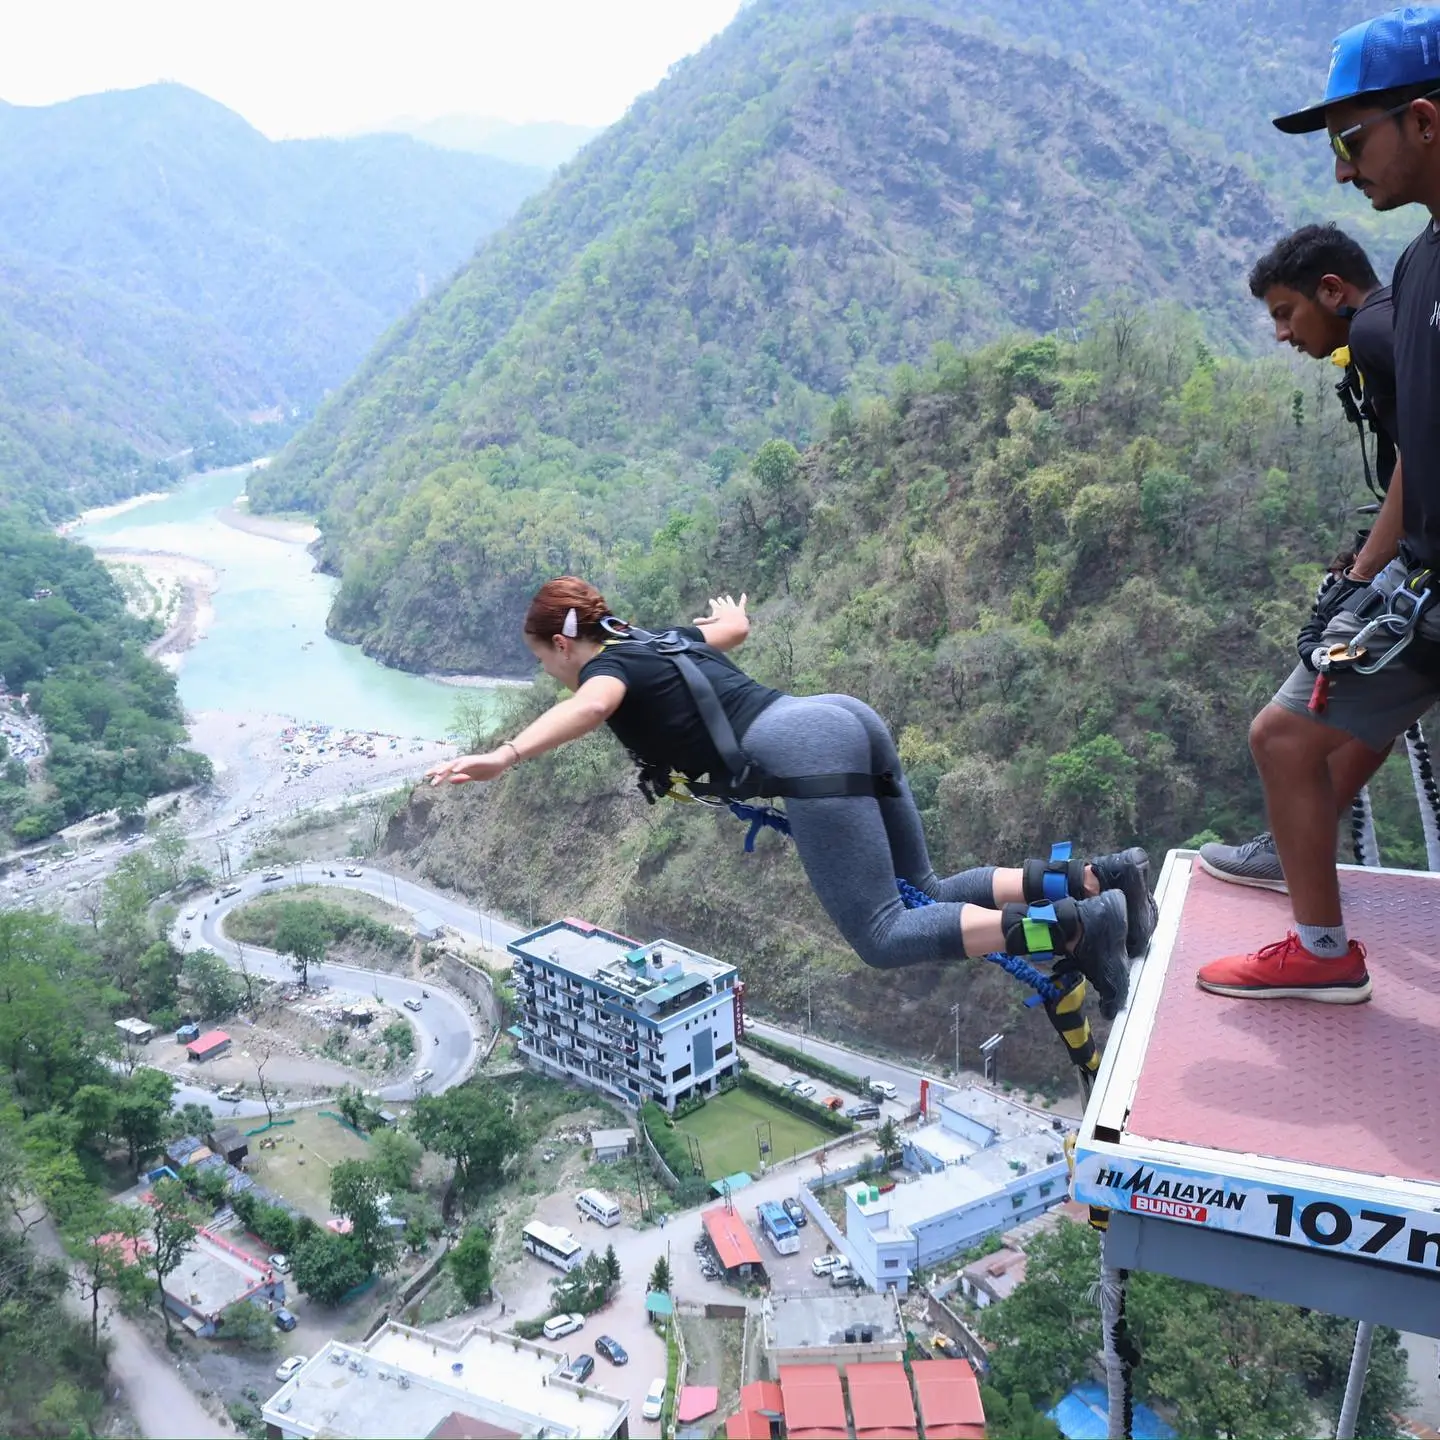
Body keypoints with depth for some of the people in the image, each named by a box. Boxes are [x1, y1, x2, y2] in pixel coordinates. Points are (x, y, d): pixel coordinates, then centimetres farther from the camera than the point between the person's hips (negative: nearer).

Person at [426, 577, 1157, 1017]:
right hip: (848, 717, 9)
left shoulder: (607, 666, 6)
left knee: (884, 937, -8)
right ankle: (1095, 878, 1)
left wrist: (503, 757, -30)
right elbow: (735, 627, 50)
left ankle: (1076, 928, -19)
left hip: (806, 753, -9)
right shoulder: (669, 640, 29)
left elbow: (590, 704, -20)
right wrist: (727, 613, 73)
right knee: (920, 896, 15)